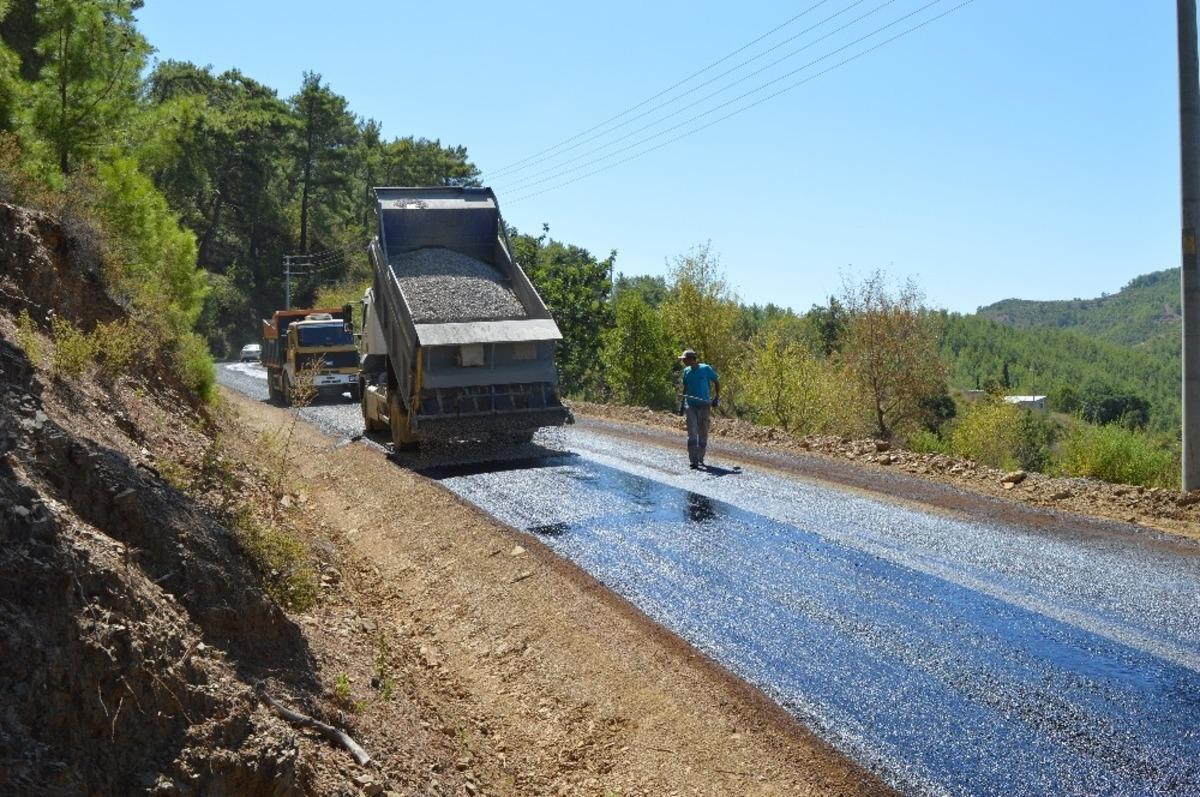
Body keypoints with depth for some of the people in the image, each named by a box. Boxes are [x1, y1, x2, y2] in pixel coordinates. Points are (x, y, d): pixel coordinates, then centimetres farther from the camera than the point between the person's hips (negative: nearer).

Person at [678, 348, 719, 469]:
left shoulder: (706, 369, -4)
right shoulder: (686, 371, 7)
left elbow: (716, 382, 5)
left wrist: (717, 397, -4)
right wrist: (682, 403, 15)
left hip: (704, 405, -2)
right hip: (690, 405, 2)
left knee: (703, 433, 5)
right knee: (692, 433, -9)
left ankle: (700, 459, 20)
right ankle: (694, 461, -12)